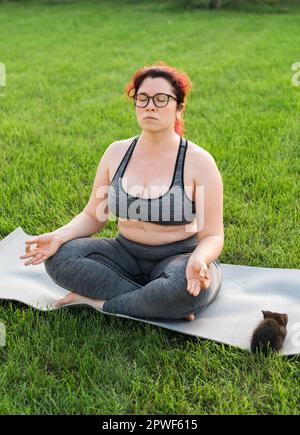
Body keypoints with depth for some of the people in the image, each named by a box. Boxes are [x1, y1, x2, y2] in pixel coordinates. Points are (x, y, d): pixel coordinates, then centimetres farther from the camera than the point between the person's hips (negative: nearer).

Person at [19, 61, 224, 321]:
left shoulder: (198, 161, -11)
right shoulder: (117, 153, 0)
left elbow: (212, 236, -10)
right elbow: (93, 216, 6)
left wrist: (198, 260, -33)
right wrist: (60, 236, -14)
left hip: (177, 258, -4)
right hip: (126, 254, 4)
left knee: (187, 287, -38)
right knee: (59, 256, -19)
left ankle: (99, 303, -16)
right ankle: (159, 305, -18)